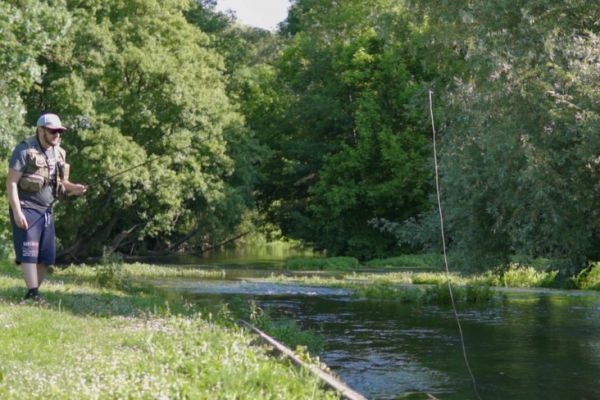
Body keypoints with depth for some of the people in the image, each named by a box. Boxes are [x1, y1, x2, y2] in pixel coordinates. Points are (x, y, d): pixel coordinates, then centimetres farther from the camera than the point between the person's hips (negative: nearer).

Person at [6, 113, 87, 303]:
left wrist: (73, 188, -3)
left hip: (46, 210, 7)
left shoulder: (58, 153, 9)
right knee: (29, 252, -12)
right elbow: (11, 182, -13)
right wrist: (17, 212, -20)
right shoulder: (25, 150, -10)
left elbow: (60, 181, 21)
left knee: (47, 256, 5)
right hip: (27, 209, -7)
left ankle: (33, 292, 14)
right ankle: (33, 294, -14)